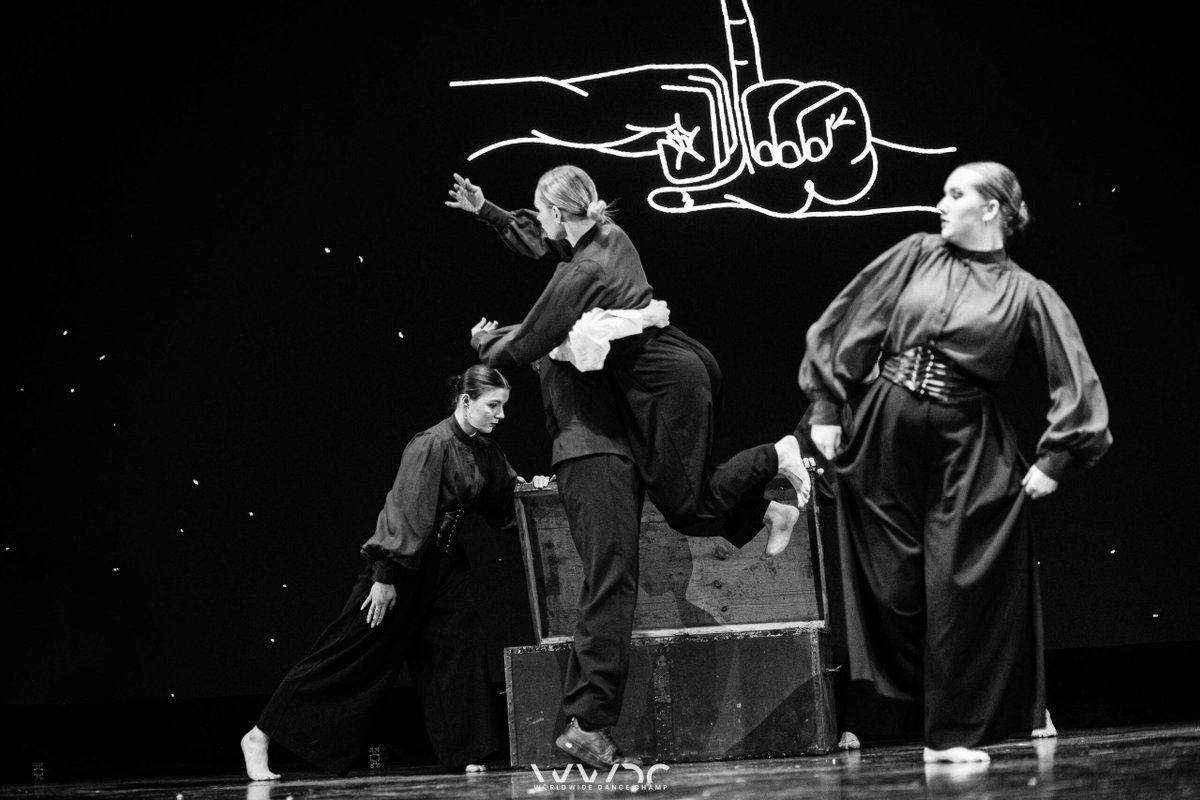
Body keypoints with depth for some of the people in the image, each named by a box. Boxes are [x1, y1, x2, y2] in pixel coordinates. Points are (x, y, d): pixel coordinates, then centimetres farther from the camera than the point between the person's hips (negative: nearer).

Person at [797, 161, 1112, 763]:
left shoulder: (1025, 294, -1)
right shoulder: (917, 256, 5)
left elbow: (1074, 381, -1)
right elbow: (850, 323, 5)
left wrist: (1055, 459, -4)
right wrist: (825, 408, 1)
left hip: (965, 445, -2)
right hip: (881, 431, 2)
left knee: (959, 588, -2)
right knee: (891, 583, 4)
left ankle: (953, 735, 7)